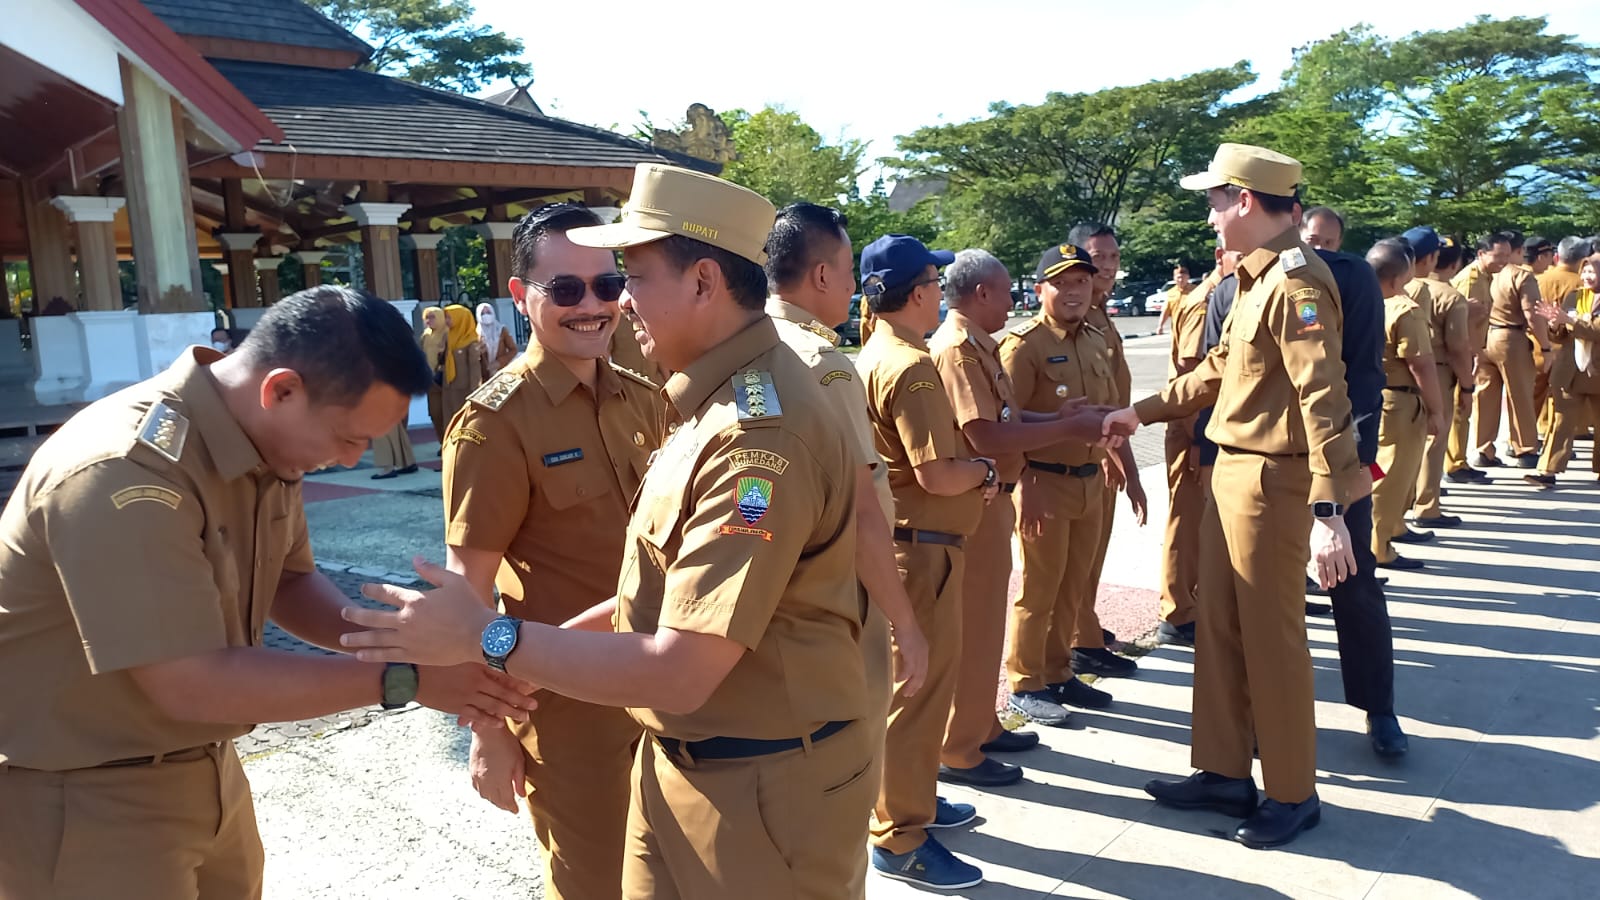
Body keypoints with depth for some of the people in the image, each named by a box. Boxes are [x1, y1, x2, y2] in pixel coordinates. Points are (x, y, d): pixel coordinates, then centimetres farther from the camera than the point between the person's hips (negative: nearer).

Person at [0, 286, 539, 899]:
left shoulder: (264, 442, -3)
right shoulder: (126, 473, -30)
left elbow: (290, 584, 8)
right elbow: (191, 683, -30)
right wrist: (403, 680, -27)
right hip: (83, 796, -7)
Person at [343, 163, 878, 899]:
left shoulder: (759, 432, -28)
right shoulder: (717, 399, 6)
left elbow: (678, 673, -28)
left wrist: (488, 638, -21)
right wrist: (556, 640, 6)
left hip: (760, 789, -9)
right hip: (679, 763, 9)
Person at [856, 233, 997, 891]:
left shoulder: (874, 355, 11)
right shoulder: (911, 366, -20)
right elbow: (937, 474, -25)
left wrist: (971, 473, 5)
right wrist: (984, 470, -6)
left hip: (903, 540, 10)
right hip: (921, 546, -10)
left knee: (921, 680, 22)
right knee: (919, 688, -1)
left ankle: (912, 798, 36)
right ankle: (900, 840, 9)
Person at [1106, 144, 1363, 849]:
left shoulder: (1295, 283, -18)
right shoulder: (1256, 279, 13)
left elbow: (1323, 400, -25)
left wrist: (1327, 509, -29)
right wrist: (1142, 411, 22)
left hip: (1271, 481, -9)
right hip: (1231, 471, 10)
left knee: (1271, 639, 3)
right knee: (1221, 629, 15)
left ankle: (1293, 794, 20)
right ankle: (1225, 773, 28)